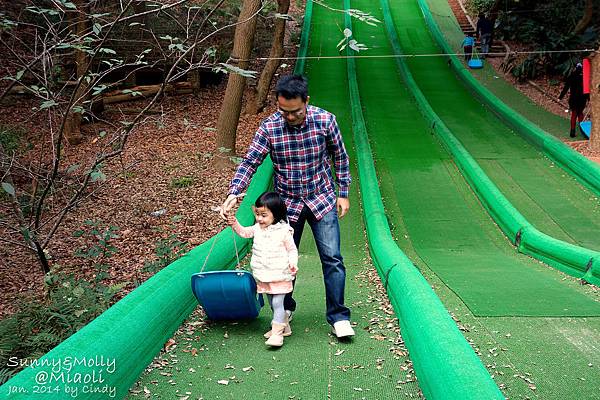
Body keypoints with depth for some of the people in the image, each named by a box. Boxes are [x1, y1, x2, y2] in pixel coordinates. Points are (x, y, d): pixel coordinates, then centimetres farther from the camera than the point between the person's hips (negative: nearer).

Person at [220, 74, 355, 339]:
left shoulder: (325, 120, -12)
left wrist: (343, 193, 2)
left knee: (332, 258, -6)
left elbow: (340, 156, 1)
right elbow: (249, 162, -11)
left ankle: (338, 317, 5)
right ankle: (285, 309, 32)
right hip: (287, 203, 1)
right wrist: (234, 193, -24)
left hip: (322, 200, -1)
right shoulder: (269, 127, -13)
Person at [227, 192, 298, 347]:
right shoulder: (258, 228, 2)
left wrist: (293, 263, -23)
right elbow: (244, 232, 12)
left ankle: (277, 333, -5)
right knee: (273, 304, 17)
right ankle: (284, 327, 33)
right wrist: (235, 223, -6)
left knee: (277, 303, -9)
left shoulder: (284, 231, -14)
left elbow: (292, 250, -7)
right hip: (264, 276, 7)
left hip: (279, 275, -7)